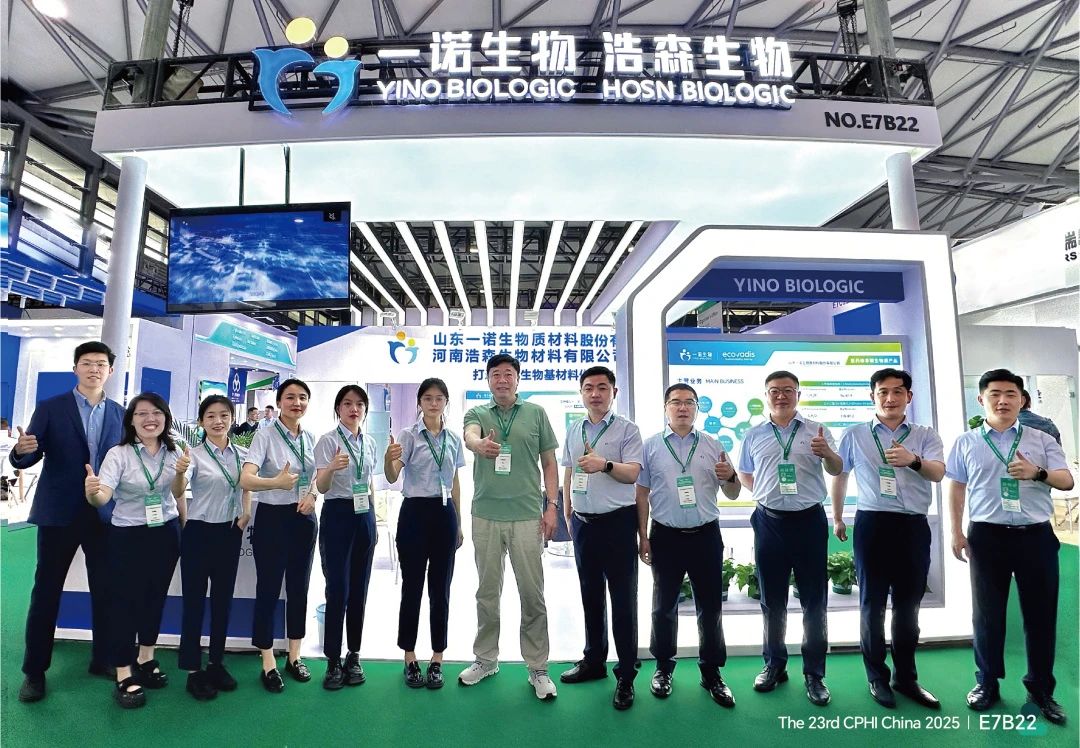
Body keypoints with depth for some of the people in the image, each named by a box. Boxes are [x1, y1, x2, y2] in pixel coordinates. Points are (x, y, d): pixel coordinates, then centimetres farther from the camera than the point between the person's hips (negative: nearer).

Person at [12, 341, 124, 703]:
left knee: (106, 591, 9)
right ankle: (35, 670, 23)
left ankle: (103, 660, 24)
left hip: (105, 514, 2)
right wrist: (21, 450, -27)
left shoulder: (120, 413, 6)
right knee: (46, 591, 8)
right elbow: (27, 460, -5)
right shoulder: (50, 408, -2)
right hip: (60, 513, -2)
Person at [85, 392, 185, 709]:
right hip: (128, 537, -4)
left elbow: (177, 494, 1)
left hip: (166, 534, 4)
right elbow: (103, 496, -25)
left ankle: (146, 660, 31)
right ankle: (124, 676, 12)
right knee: (125, 601, 2)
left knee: (155, 597, 15)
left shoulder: (174, 452, -1)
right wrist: (92, 491, -48)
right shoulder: (119, 454, -13)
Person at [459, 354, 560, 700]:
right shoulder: (477, 413, 5)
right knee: (487, 592, 13)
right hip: (485, 515, 1)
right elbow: (469, 436, -19)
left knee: (532, 594, 4)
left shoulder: (536, 413, 5)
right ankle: (486, 659, 30)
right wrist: (480, 445, -43)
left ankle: (537, 667, 18)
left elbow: (549, 462, 7)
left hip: (527, 516, -1)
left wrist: (551, 505, -1)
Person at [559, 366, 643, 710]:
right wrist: (567, 514, 13)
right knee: (590, 595, 16)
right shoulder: (574, 431, 12)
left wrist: (605, 465, -30)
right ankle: (594, 661, 31)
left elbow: (633, 473, -13)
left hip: (617, 522, -5)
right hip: (583, 523, 5)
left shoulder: (626, 430, -4)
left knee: (623, 598, 1)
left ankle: (626, 675, 12)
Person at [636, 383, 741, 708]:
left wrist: (730, 476, -13)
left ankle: (711, 672, 25)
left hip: (706, 535, 1)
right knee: (664, 606, 12)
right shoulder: (651, 445, 1)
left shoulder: (712, 445, 6)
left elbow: (732, 494, 9)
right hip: (666, 536, -1)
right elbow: (642, 493, 3)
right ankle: (663, 668, 29)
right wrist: (643, 536, 0)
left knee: (710, 607, 8)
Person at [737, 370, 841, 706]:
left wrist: (827, 453, -23)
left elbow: (837, 470, -2)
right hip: (769, 521, 2)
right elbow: (744, 474, 17)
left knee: (814, 600, 5)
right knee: (772, 600, 12)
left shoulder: (816, 430, 2)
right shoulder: (753, 435, 7)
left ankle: (814, 673, 18)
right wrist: (765, 491, 1)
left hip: (809, 519, -1)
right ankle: (774, 665, 26)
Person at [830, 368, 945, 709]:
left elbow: (938, 473, -13)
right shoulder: (855, 435, 4)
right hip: (872, 524, -1)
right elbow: (839, 476, 14)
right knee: (873, 603, 7)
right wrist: (837, 519, 17)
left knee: (908, 605, 13)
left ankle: (906, 677, 28)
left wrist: (914, 461, -36)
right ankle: (877, 677, 21)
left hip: (914, 527, 1)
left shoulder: (926, 436, 5)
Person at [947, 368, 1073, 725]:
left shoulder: (1041, 439, 7)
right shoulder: (966, 442, 4)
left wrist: (1038, 472, -19)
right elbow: (957, 489, 6)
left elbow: (1067, 480, 2)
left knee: (1041, 613, 8)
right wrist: (957, 533, 2)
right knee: (987, 613, 8)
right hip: (987, 535, -1)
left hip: (1036, 534, 1)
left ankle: (1041, 688, 24)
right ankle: (987, 682, 22)